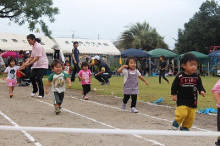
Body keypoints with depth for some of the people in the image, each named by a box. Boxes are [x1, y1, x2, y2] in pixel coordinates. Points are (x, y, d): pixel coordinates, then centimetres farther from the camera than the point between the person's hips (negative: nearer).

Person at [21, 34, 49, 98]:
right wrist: (26, 63, -2)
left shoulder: (38, 46, -18)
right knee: (32, 77, -2)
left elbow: (37, 58, -22)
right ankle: (35, 90, 20)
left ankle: (41, 93, -1)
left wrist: (29, 64, -23)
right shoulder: (33, 47, 10)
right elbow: (32, 57, 12)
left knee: (38, 78, -13)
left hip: (42, 65, -8)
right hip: (36, 65, 8)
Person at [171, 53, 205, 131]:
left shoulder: (196, 77, 1)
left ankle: (185, 127, 29)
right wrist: (174, 94, -8)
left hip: (193, 101, 4)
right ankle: (177, 122, 15)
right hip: (182, 99, -4)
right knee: (182, 114, -16)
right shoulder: (180, 76, -8)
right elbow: (174, 86, -1)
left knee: (191, 116, 9)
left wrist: (202, 91, -15)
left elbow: (200, 86, 4)